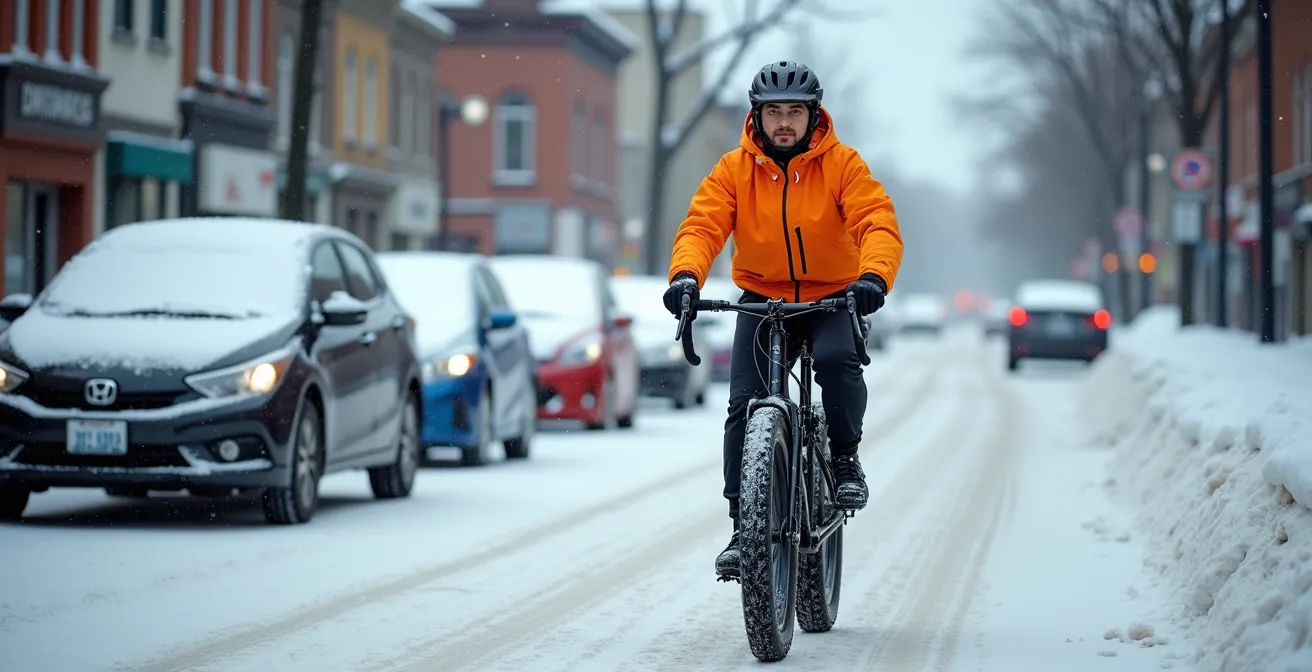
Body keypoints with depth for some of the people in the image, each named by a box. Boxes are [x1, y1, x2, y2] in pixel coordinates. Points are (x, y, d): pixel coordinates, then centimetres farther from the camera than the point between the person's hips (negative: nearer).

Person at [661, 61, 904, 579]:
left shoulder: (841, 165, -10)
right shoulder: (734, 169, -5)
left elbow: (878, 222, -23)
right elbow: (701, 226, -17)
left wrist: (873, 276, -43)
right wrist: (686, 276, -38)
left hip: (833, 298, -2)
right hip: (762, 298, 2)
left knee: (837, 360, -32)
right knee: (745, 404, -12)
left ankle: (845, 458, -6)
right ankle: (743, 526, -4)